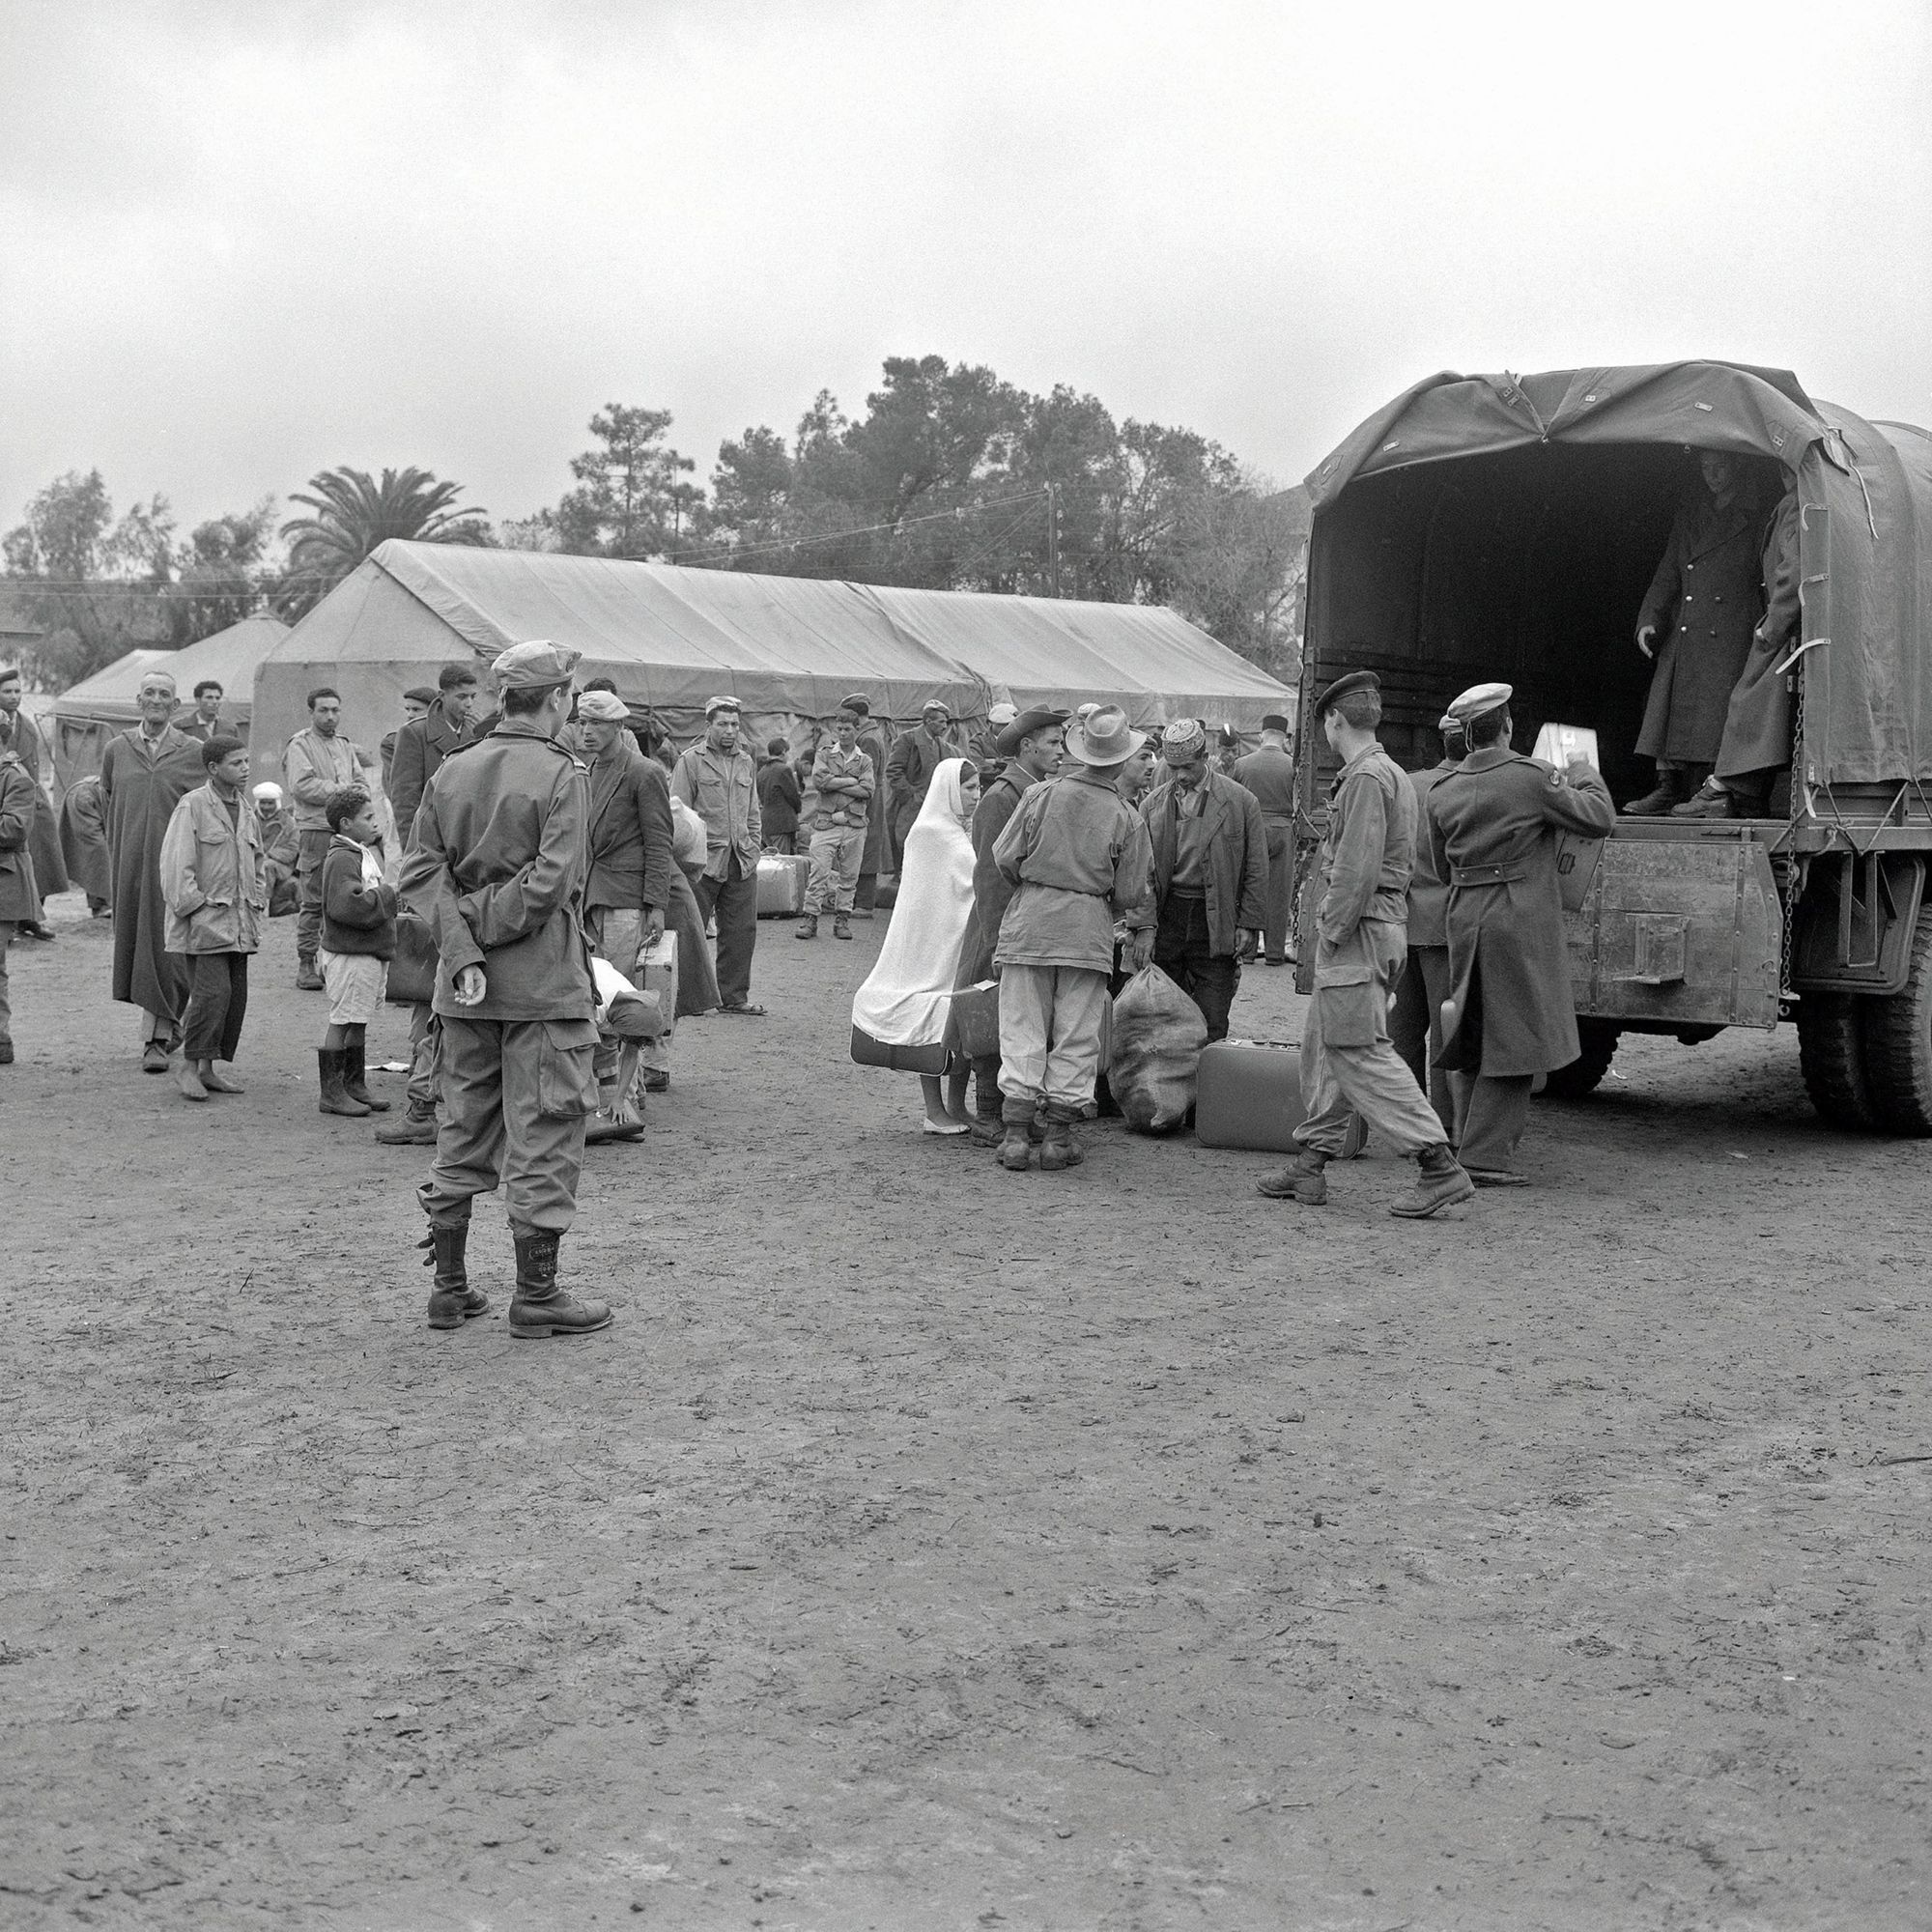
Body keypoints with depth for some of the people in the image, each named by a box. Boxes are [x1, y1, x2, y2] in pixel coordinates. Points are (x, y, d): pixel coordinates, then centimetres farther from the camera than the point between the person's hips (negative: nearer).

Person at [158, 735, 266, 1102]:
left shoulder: (246, 808, 15)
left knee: (237, 995, 6)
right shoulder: (192, 806, -8)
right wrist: (193, 907, -15)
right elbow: (176, 864, -12)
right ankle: (189, 1065, 0)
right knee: (213, 991, -14)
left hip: (240, 923, 8)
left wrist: (258, 903, 16)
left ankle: (208, 1069, 16)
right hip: (204, 921, -7)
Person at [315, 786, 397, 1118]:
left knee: (358, 1022, 16)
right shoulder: (341, 859, -17)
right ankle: (331, 1094, 2)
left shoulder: (368, 852, 15)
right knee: (341, 1022, -3)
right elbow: (348, 904, -29)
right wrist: (386, 894, -18)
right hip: (350, 955, -10)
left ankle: (355, 1085, 26)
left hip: (371, 953, 10)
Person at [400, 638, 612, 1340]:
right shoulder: (560, 775, -10)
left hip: (466, 987, 6)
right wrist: (484, 931, -10)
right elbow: (551, 879, -20)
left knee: (463, 1131, 15)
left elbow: (420, 871, 1)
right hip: (543, 981, -6)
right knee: (543, 1133, 1)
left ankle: (450, 1285, 21)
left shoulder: (450, 772, 9)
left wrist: (463, 948, -7)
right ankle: (536, 1294, 6)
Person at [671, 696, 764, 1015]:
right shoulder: (691, 761, -1)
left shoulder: (745, 763, 17)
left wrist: (753, 850, 12)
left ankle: (734, 996, 14)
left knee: (741, 932, 5)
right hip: (704, 861, -5)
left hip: (742, 862, 5)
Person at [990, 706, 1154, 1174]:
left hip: (1030, 921, 1)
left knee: (1022, 1031, 5)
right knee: (1076, 1038, 8)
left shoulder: (1041, 796, -3)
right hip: (1088, 928, 0)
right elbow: (1130, 894, 2)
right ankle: (1059, 1138, 10)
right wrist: (1142, 926, 24)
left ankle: (1016, 1135, 4)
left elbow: (1004, 857, -2)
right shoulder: (1127, 819, -2)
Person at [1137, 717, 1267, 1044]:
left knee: (1211, 1025, -4)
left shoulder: (1240, 802, 1)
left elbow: (1256, 870, 3)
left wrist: (1247, 924, -2)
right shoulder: (1152, 805, 8)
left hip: (1215, 922, -2)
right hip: (1166, 916, 2)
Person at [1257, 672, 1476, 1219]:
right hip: (1379, 925, 10)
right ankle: (1310, 1166, 21)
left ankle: (1439, 1167, -12)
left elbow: (1359, 871, -22)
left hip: (1358, 929, -10)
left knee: (1360, 1051, -10)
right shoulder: (1390, 773, 18)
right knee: (1323, 1044, 15)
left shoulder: (1366, 777, -14)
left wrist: (1331, 932, -16)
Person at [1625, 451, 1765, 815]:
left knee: (1715, 714, -10)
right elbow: (1667, 576, 18)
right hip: (1683, 638, 5)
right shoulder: (1689, 515, 17)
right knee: (1672, 706, 0)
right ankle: (1669, 788, 2)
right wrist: (1649, 620, 5)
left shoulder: (1754, 518, 2)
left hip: (1729, 638, -5)